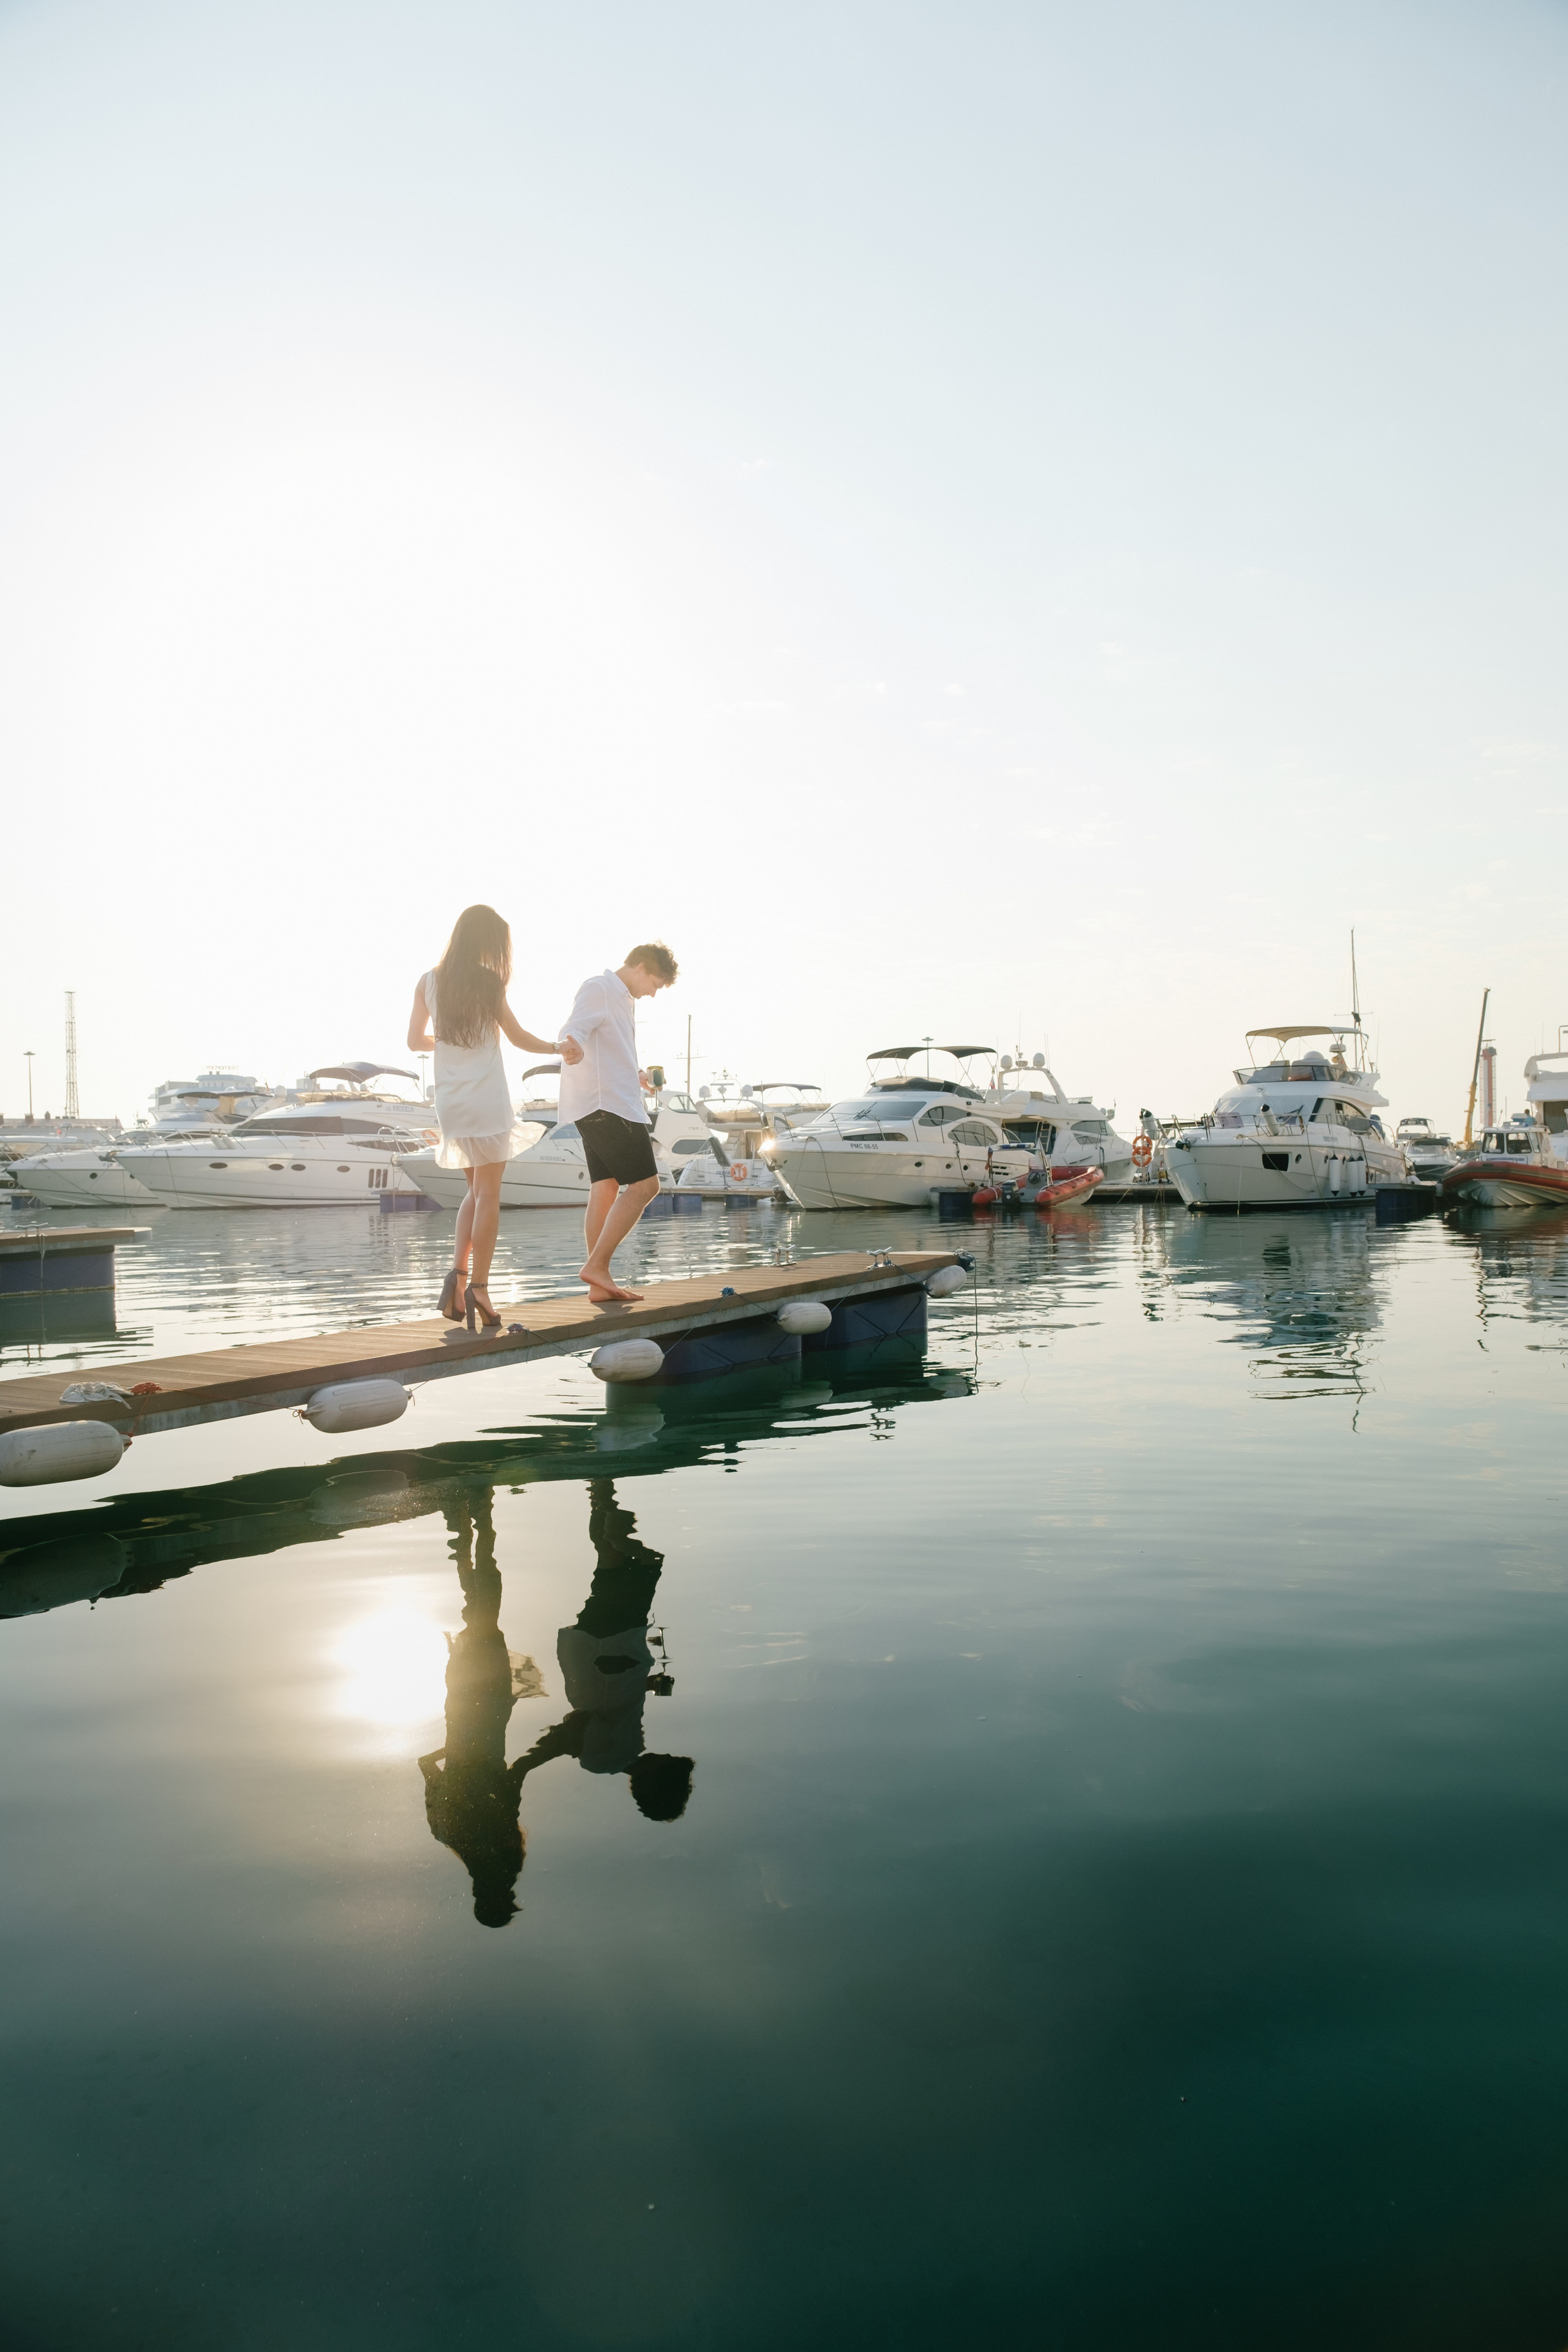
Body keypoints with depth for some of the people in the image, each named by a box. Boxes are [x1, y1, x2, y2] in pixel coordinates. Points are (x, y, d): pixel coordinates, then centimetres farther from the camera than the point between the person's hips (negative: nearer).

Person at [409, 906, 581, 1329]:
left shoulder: (429, 983, 6)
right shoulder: (488, 983, -5)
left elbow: (416, 1041, 12)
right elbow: (518, 1036, 2)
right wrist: (558, 1048, 18)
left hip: (450, 1102, 5)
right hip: (487, 1101, -5)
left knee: (477, 1190, 17)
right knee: (488, 1192, 0)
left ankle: (458, 1274, 3)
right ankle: (478, 1287, -5)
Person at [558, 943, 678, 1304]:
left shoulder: (622, 999, 26)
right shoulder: (599, 988, -6)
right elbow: (574, 1028, -22)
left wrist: (636, 1076, 51)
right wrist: (572, 1046, -44)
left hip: (608, 1107, 10)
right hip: (606, 1104, -10)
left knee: (606, 1190, 5)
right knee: (644, 1184, -13)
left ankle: (600, 1284, 3)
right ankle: (596, 1265, -15)